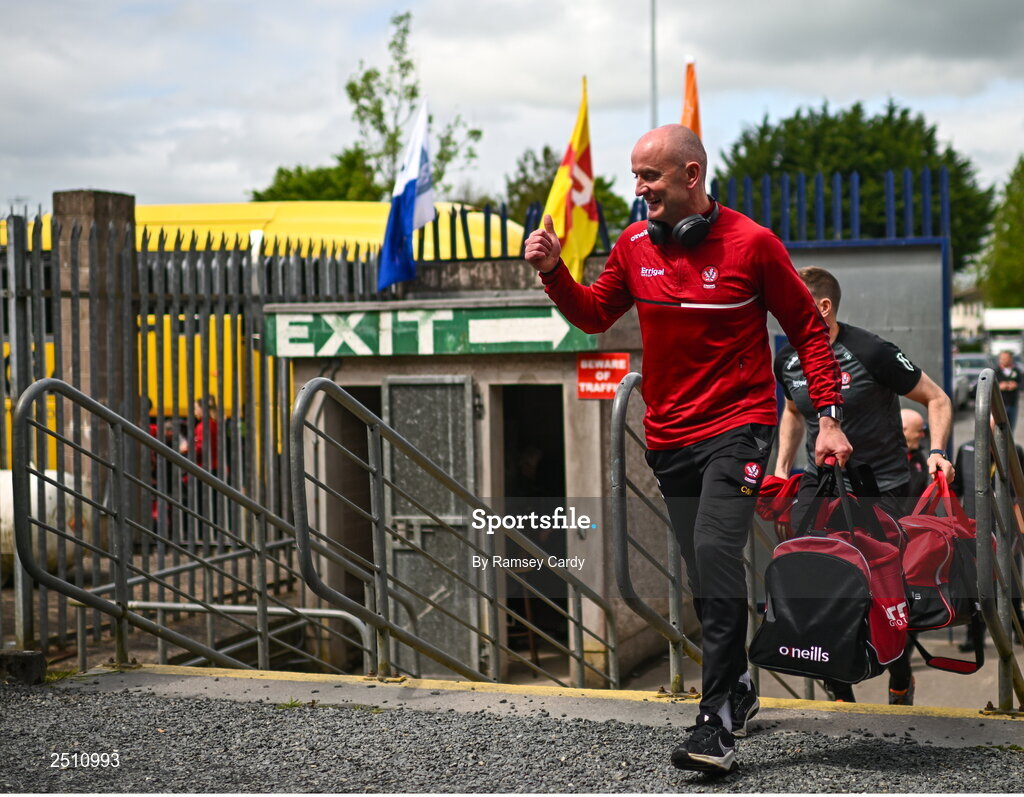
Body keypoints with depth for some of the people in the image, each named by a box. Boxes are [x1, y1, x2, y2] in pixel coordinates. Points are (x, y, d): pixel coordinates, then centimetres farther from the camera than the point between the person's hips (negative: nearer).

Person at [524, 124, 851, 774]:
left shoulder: (751, 243, -8)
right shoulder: (635, 244, 4)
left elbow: (808, 329, -1)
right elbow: (596, 313, 15)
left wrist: (830, 417, -7)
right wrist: (554, 271, -3)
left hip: (738, 425, -5)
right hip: (669, 434, 5)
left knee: (715, 555, -20)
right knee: (705, 574, 11)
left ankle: (718, 724, -17)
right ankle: (739, 689, 32)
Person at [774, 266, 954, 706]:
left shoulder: (872, 353, -15)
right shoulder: (788, 361, 2)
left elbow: (937, 399, -4)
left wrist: (937, 451, -18)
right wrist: (782, 465, 14)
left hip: (882, 487, -4)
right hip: (820, 483, 4)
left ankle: (900, 681, 27)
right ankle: (840, 693, 3)